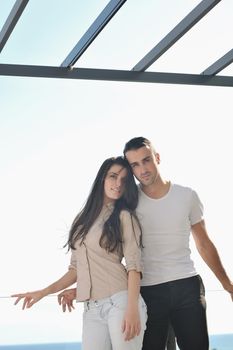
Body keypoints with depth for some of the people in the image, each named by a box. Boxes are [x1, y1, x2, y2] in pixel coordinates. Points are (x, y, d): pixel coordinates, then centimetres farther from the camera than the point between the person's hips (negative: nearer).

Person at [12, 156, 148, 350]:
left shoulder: (125, 216, 2)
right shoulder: (83, 219, 17)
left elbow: (133, 265, -7)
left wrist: (132, 308, -17)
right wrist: (44, 292, 12)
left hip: (120, 302, -4)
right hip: (92, 310, 4)